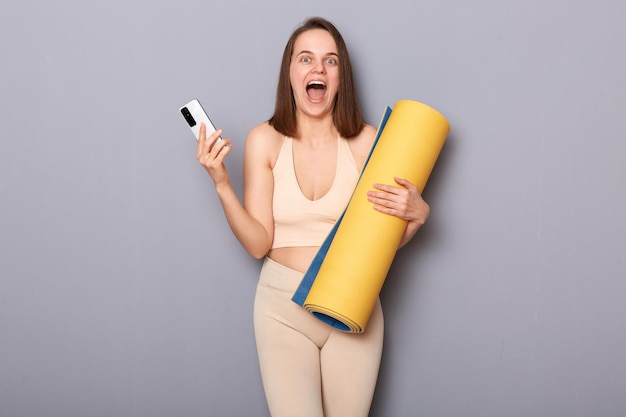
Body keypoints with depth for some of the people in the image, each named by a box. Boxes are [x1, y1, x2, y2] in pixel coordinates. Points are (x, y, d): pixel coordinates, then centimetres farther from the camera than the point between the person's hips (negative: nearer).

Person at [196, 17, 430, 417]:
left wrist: (417, 214, -17)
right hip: (284, 307, 0)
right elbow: (258, 243, -7)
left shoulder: (366, 140, -7)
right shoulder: (265, 140, -5)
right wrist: (221, 184, -17)